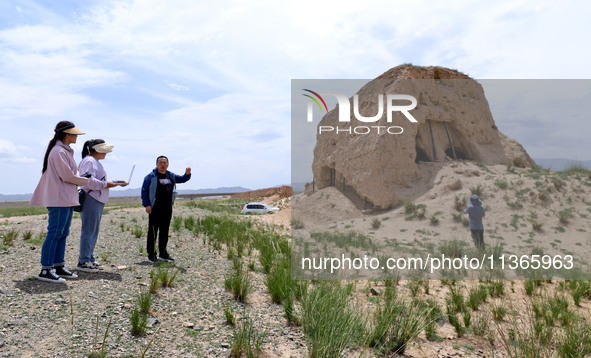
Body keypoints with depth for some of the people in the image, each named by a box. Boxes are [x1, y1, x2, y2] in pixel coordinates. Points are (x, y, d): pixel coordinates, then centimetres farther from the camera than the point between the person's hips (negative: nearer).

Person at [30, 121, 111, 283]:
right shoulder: (59, 151, -12)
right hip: (59, 199, -10)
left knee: (62, 234, 11)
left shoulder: (65, 151, 18)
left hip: (67, 199, 10)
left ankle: (59, 267, 18)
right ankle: (45, 270, -2)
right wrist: (88, 181, -4)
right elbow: (67, 176, -15)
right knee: (55, 233, -7)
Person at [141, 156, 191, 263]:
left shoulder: (171, 176, 15)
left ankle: (163, 254, 21)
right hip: (155, 209, -5)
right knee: (153, 232, -2)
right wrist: (146, 205, -11)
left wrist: (187, 174, 0)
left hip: (168, 209, 6)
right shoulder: (151, 176, -1)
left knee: (164, 232, 11)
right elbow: (144, 191, -3)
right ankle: (151, 255, 7)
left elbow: (183, 179, 23)